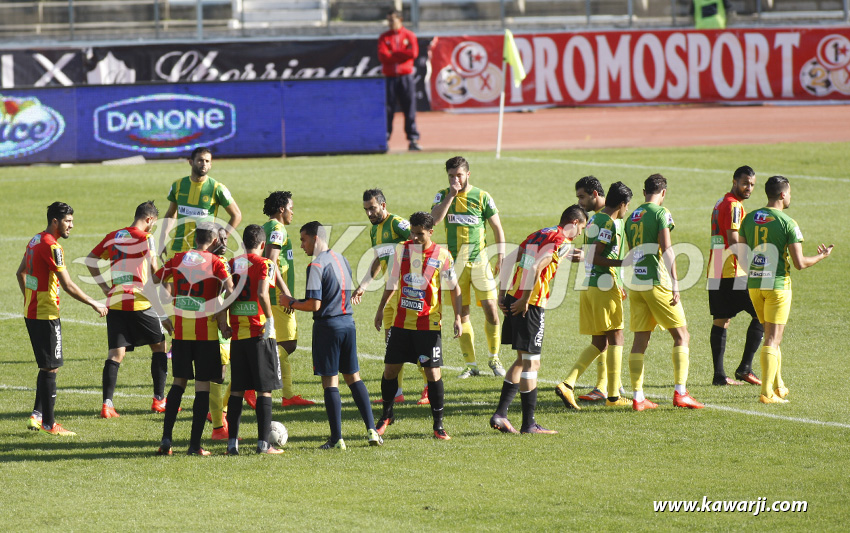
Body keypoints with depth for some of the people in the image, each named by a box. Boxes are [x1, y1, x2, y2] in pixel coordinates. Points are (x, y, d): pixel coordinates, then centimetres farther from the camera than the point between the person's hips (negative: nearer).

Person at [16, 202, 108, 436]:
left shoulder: (35, 241, 11)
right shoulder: (51, 246, -19)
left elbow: (20, 273, 23)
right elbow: (68, 285, -22)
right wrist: (94, 304, -14)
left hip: (31, 311, 10)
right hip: (46, 315, -10)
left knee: (47, 365, 16)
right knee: (50, 368, -4)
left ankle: (37, 415, 14)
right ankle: (48, 423, 0)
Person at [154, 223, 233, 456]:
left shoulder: (178, 259, 7)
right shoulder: (215, 262, -5)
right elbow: (229, 289, -19)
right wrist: (223, 319, -8)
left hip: (180, 330, 4)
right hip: (206, 331, -3)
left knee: (179, 381, 15)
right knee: (203, 385, 2)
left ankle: (166, 437, 4)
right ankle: (195, 444, -1)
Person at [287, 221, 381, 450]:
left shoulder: (316, 265, -13)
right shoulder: (341, 259, 11)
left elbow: (315, 304, -20)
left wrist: (292, 303, -1)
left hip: (328, 326, -7)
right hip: (348, 322, 7)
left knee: (330, 382, -2)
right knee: (353, 377, 14)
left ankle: (336, 438, -1)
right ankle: (371, 430, 7)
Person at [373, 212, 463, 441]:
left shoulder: (442, 255, -7)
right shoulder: (402, 249, 2)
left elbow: (454, 287, 1)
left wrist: (458, 317, -6)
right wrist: (381, 309, 17)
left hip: (429, 324, -3)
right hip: (402, 321, 3)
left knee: (433, 373, -5)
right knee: (390, 369, 4)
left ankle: (438, 424, 6)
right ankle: (387, 415, 26)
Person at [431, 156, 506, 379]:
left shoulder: (482, 197, -1)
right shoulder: (443, 196, 4)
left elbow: (497, 228, 4)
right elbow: (435, 218, -15)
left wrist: (500, 256, -3)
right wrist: (451, 194, -17)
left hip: (479, 259, -2)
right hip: (455, 262, 2)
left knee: (491, 308, -7)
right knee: (462, 314, 2)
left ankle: (494, 358, 10)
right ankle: (470, 364, 9)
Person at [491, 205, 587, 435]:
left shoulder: (538, 235, 19)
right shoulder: (561, 241, -8)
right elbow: (535, 268, -20)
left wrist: (502, 295, 15)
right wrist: (525, 301, -17)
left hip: (513, 298, 9)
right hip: (530, 304, -9)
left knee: (523, 360, 18)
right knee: (531, 362, -2)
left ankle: (500, 414, 13)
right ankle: (528, 423, 2)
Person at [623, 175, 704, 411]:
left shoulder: (632, 218, 14)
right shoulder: (660, 213, -7)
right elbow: (666, 249, -14)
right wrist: (675, 284, -14)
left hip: (636, 283, 7)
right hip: (657, 283, -7)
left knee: (640, 340, 8)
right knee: (681, 336, 1)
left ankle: (638, 397, 5)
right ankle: (680, 392, -8)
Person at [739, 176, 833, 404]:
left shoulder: (749, 219, 4)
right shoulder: (787, 223, -12)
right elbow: (799, 263, -12)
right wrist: (821, 256, 6)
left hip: (754, 283, 6)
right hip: (777, 284, -5)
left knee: (771, 336, 20)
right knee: (773, 340, -2)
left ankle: (778, 387, 27)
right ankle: (767, 392, -8)